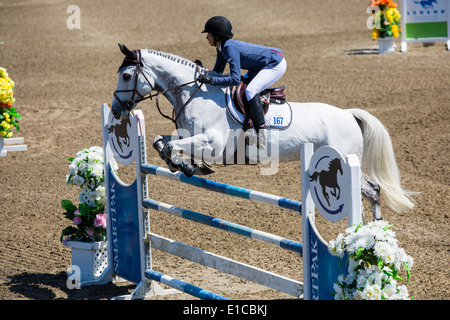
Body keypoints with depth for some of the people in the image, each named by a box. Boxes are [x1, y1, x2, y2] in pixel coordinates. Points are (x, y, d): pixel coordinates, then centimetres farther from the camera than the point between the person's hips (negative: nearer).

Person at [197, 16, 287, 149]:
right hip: (264, 65, 11)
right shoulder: (222, 48, 4)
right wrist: (202, 72, 0)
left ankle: (260, 134, -25)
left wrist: (211, 80, -32)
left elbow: (235, 79, -32)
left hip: (276, 64, -11)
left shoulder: (230, 47, -26)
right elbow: (217, 72, 15)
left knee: (250, 91, -26)